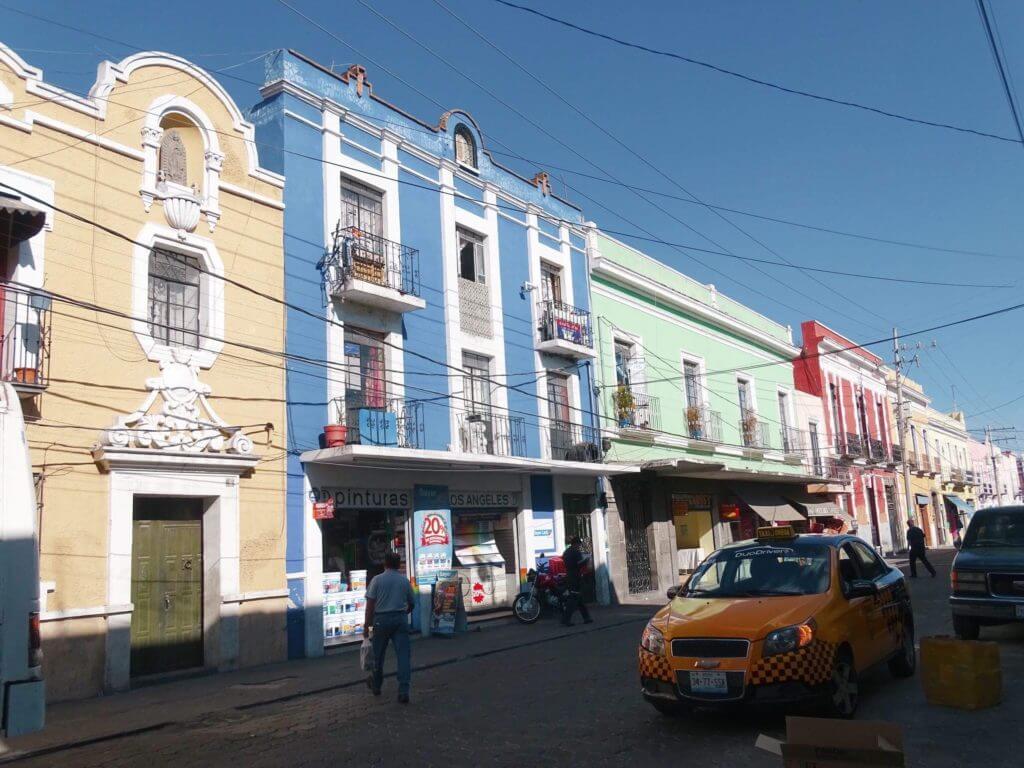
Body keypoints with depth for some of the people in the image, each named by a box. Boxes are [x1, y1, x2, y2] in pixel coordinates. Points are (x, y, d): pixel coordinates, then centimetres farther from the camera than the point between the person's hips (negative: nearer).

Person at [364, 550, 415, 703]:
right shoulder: (405, 580, 6)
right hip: (401, 619, 1)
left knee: (379, 655, 15)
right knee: (403, 654, 0)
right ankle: (404, 691, -7)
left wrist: (367, 622, -2)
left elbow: (370, 603, -8)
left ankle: (376, 685, 33)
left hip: (382, 619, -1)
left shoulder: (377, 579, -3)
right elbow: (411, 603, 14)